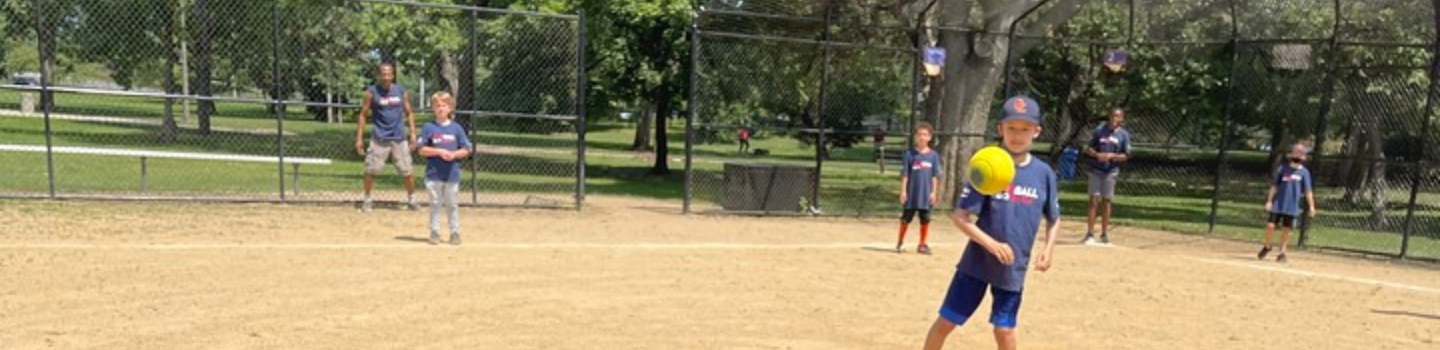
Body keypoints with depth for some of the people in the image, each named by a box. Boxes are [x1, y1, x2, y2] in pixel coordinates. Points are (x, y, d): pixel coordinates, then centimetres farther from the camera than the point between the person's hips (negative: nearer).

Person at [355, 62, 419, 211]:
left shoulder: (401, 91, 5)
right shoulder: (372, 92, -2)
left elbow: (409, 113, 13)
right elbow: (363, 115, 2)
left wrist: (412, 133, 3)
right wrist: (359, 138, -2)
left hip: (399, 138, 2)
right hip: (379, 138, -2)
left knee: (407, 171, 2)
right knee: (371, 170, -3)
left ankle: (411, 199, 18)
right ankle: (367, 199, 14)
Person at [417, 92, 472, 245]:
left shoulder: (456, 128, 4)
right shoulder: (429, 127, 1)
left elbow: (466, 150, 5)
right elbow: (422, 150, -2)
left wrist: (454, 154, -13)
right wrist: (439, 151, -14)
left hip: (452, 174, 1)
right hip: (434, 174, -1)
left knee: (452, 205, 7)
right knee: (435, 204, 6)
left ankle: (455, 233, 14)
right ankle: (434, 233, 13)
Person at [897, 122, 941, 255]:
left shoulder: (933, 155, 2)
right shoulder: (909, 154, -2)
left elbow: (935, 176, 5)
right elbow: (904, 174, -1)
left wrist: (933, 192, 0)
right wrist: (903, 191, -5)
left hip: (926, 194, 1)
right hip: (911, 193, -1)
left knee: (925, 220, 6)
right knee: (906, 218, 7)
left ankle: (922, 244, 18)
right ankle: (900, 243, 19)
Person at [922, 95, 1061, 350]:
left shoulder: (1044, 174, -2)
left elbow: (1054, 219, 11)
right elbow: (959, 215, -14)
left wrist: (1048, 248, -6)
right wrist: (991, 244, -25)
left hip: (1014, 268, 2)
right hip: (976, 262, -1)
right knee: (945, 322, 4)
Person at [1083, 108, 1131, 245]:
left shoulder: (1124, 134, 2)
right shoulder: (1099, 130, 1)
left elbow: (1126, 156, 1)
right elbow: (1088, 149, 4)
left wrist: (1112, 156, -16)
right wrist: (1097, 154, -16)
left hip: (1111, 171, 1)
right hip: (1096, 170, -1)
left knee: (1106, 201, 7)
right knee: (1094, 201, -4)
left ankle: (1104, 234, 17)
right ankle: (1090, 234, -3)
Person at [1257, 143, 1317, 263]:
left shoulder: (1304, 172, 2)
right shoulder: (1283, 168, 3)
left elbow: (1308, 190, 1)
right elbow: (1274, 186, 6)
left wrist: (1311, 206, -5)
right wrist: (1269, 200, 1)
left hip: (1292, 207, 0)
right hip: (1278, 204, 0)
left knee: (1286, 229, 3)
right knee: (1270, 226, -6)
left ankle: (1282, 252, 16)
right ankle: (1267, 246, 18)